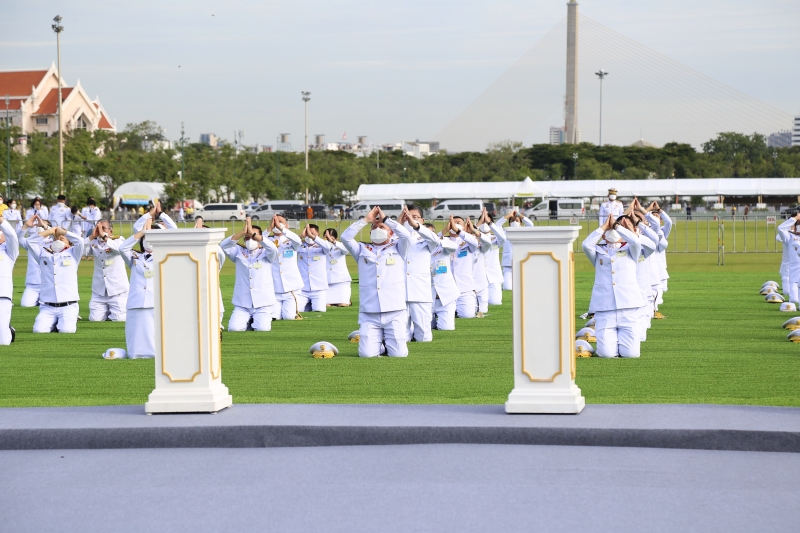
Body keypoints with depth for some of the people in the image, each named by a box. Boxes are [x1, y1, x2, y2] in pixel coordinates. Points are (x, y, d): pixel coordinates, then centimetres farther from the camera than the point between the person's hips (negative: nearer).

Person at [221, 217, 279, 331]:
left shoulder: (266, 253, 5)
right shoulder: (239, 252, 10)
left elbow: (273, 248, -19)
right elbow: (224, 246, -8)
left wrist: (253, 233, -26)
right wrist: (242, 232, -21)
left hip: (263, 302, -2)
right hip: (242, 304, 2)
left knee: (262, 328, -20)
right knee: (234, 328, -17)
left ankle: (261, 319, 17)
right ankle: (247, 321, 17)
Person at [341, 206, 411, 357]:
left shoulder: (398, 248, 13)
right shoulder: (362, 250, 17)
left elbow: (406, 235, -6)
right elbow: (345, 237, 3)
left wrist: (385, 219, 2)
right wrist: (366, 220, 5)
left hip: (395, 313, -1)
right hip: (369, 315, 1)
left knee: (398, 354, -10)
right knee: (367, 354, -13)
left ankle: (388, 342, 25)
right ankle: (378, 342, 22)